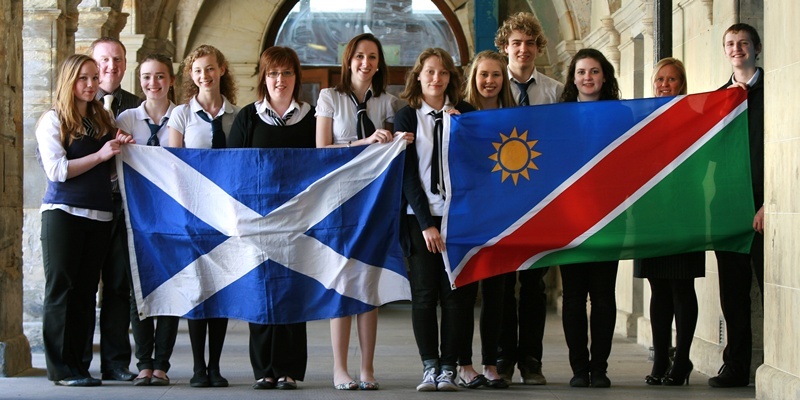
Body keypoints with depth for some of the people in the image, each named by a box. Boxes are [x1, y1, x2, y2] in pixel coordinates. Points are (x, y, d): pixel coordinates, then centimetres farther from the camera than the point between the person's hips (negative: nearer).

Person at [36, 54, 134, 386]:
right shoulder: (53, 120, -1)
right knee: (61, 289, -3)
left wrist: (122, 150, 5)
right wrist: (100, 155, -15)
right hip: (63, 213, -6)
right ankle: (61, 368, -1)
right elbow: (56, 170, -12)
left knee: (86, 290, 6)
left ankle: (79, 364, 10)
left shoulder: (102, 120, 16)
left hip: (99, 215, 6)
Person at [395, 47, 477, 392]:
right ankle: (430, 367, 4)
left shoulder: (464, 114, 9)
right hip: (420, 216, -1)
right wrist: (426, 223, -7)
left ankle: (449, 367, 3)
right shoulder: (406, 117, 5)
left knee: (456, 293, -3)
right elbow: (408, 174, 0)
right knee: (424, 293, -3)